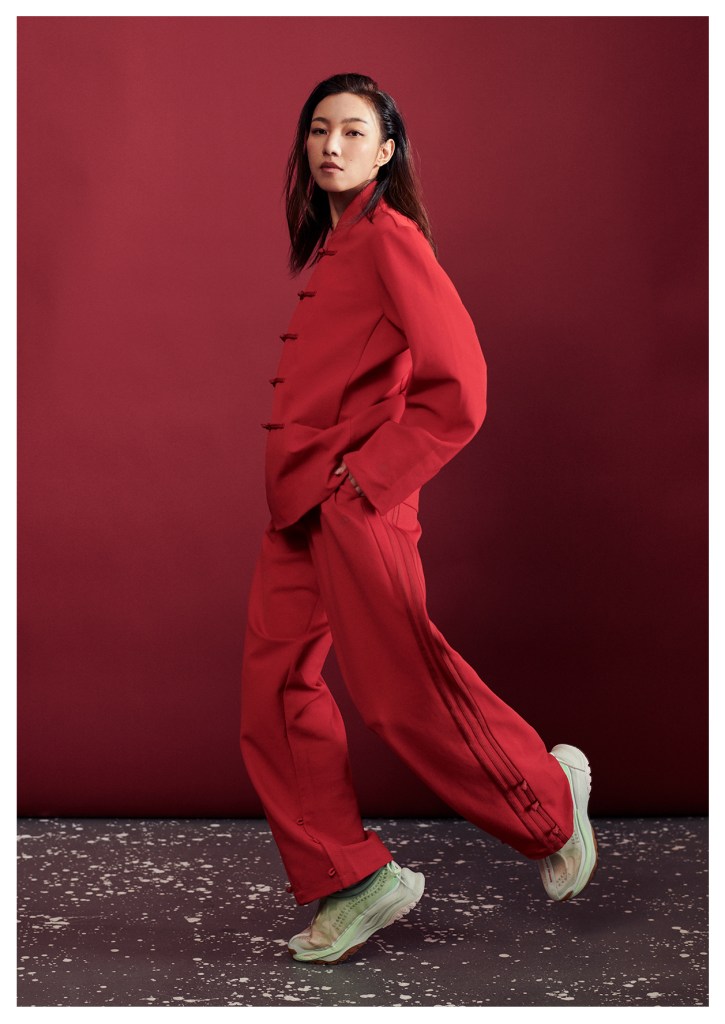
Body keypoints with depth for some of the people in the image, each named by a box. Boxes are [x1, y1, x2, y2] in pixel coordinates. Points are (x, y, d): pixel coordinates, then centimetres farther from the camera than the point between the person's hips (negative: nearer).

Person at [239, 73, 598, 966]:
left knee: (399, 686, -4)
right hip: (298, 507, 9)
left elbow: (457, 391, -17)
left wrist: (365, 475, -14)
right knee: (276, 692, 6)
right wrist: (295, 481, 14)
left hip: (356, 504, -9)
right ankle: (353, 879, 13)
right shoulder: (328, 245, 17)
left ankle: (549, 796, 18)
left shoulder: (390, 239, -10)